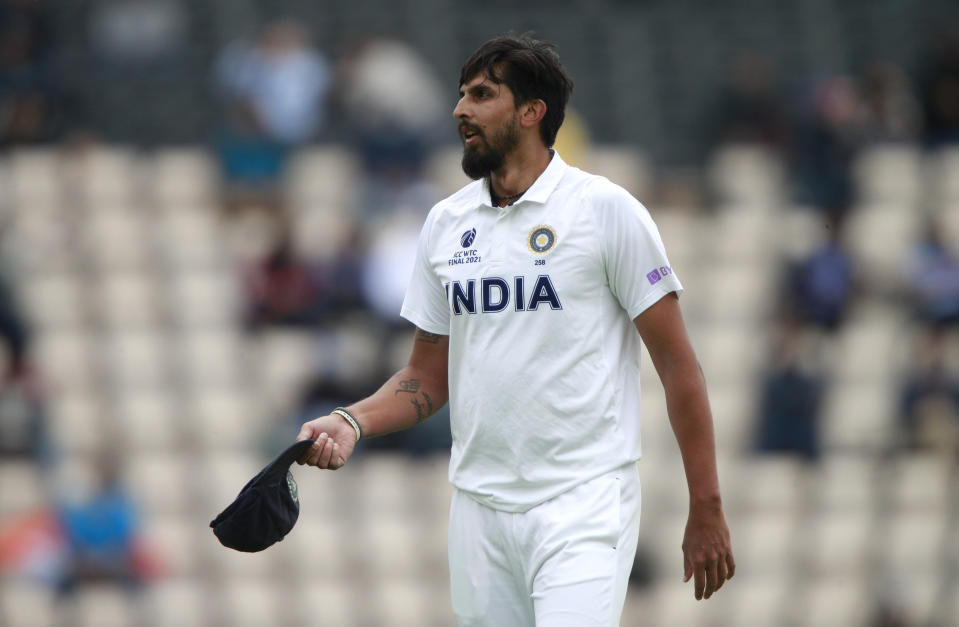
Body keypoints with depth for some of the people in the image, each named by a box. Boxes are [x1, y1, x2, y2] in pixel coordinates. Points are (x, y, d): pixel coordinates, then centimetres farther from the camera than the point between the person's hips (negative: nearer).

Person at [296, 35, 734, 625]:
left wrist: (707, 511, -7)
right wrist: (351, 423, -3)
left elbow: (679, 364, -4)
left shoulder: (606, 210, -4)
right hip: (479, 505, 5)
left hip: (582, 504, -5)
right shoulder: (446, 223, 12)